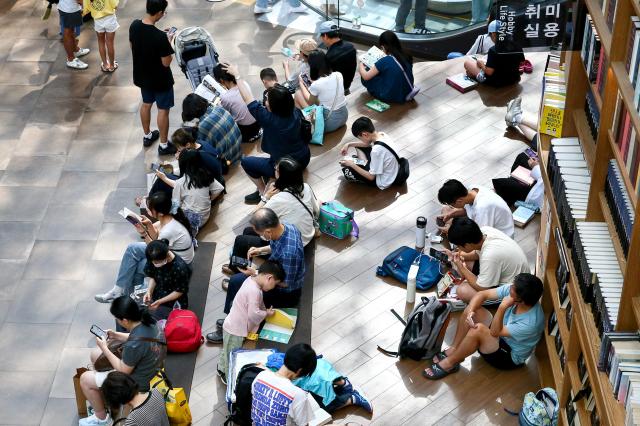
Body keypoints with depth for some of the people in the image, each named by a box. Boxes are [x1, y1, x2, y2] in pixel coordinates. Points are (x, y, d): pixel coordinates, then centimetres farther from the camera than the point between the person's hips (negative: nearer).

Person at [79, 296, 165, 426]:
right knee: (95, 354, 21)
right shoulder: (148, 321, -14)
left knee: (85, 379, 3)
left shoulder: (134, 345, -38)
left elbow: (123, 370, -21)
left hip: (137, 382, -9)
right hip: (146, 366, 9)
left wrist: (104, 348, -14)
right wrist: (116, 336, 0)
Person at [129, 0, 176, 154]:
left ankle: (147, 136, 45)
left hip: (142, 75, 7)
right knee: (163, 110, 12)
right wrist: (169, 42, -10)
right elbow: (166, 63, -23)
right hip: (160, 79, -7)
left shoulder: (134, 25, -13)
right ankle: (164, 145, 26)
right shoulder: (160, 37, -33)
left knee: (146, 104, 27)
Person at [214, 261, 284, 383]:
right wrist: (267, 313, -15)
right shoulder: (254, 291, -34)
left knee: (228, 351, 30)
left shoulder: (251, 280, -3)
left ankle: (222, 370, 50)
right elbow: (254, 314, -31)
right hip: (235, 330, -9)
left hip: (233, 326, 9)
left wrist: (265, 310, 0)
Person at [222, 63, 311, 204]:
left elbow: (249, 99, -17)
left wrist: (237, 75, -9)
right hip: (304, 159, 6)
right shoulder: (296, 113, -13)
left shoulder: (269, 119, -27)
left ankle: (263, 192, 12)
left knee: (246, 162, 10)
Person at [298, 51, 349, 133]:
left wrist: (301, 83, 10)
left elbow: (310, 102, 0)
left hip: (330, 122, -6)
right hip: (344, 116, 6)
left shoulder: (315, 85, -22)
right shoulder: (338, 75, -6)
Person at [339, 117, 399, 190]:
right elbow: (367, 143, 13)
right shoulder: (382, 134, -11)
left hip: (383, 182, -8)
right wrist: (349, 144, 6)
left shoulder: (377, 150, -35)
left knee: (346, 171, -11)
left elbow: (371, 177, -25)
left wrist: (352, 165, -18)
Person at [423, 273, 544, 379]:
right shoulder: (511, 289, -20)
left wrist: (502, 308, -45)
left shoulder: (531, 322, -37)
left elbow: (494, 332, -31)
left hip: (510, 357, -7)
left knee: (479, 329, -31)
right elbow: (482, 295, -11)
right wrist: (470, 312, -29)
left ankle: (449, 363, -12)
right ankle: (453, 350, -1)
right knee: (472, 309, -9)